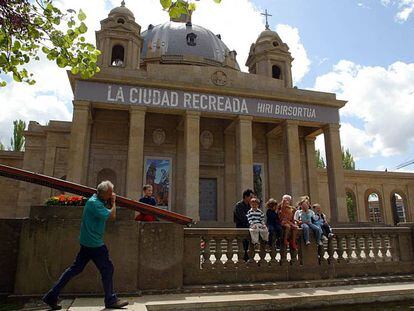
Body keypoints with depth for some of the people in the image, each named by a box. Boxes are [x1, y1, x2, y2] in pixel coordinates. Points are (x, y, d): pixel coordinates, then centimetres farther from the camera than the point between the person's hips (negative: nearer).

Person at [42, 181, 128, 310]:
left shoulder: (99, 201, 9)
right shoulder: (94, 203, -20)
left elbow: (111, 215, 15)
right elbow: (112, 216, -21)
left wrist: (110, 203, 3)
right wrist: (113, 202, -8)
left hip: (88, 242, 9)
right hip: (94, 243, -9)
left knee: (76, 268, 14)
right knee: (107, 269, 1)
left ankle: (52, 296, 20)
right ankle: (111, 300, 12)